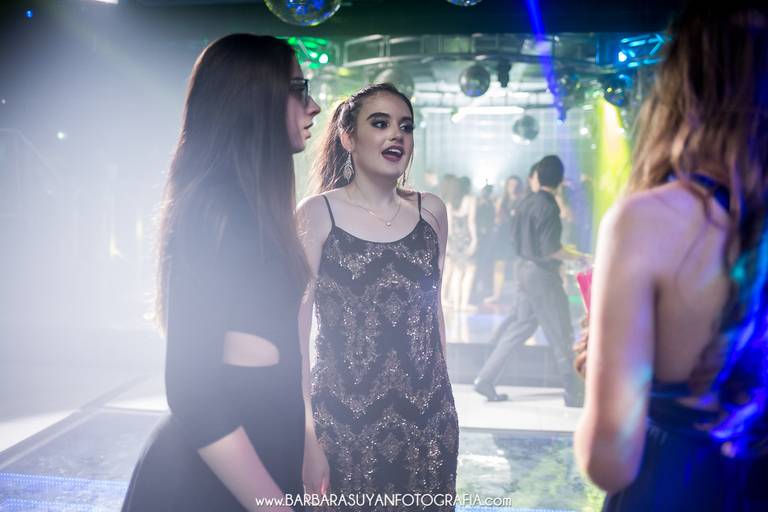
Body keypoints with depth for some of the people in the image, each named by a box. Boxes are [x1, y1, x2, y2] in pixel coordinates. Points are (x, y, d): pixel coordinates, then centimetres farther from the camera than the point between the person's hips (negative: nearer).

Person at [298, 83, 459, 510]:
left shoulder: (431, 211, 5)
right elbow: (296, 330, -8)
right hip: (343, 423, -3)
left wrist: (443, 399, 14)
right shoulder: (317, 214, -7)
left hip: (429, 419, 4)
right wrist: (307, 440, -11)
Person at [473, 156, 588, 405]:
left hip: (525, 268, 8)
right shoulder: (548, 207, -17)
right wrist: (576, 256, -7)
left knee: (520, 326, 14)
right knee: (561, 335, 2)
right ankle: (574, 393, 12)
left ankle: (485, 379, 13)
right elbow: (550, 249, -21)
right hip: (543, 274, -8)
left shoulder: (525, 203, 7)